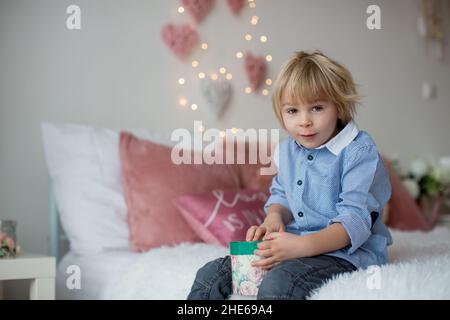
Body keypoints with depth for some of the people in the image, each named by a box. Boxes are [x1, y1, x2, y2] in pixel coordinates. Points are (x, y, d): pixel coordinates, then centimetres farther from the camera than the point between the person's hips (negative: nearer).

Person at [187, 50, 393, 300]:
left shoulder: (359, 152, -13)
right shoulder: (287, 150, 10)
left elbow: (355, 220, -20)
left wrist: (301, 246, -32)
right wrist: (274, 218, 1)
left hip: (344, 252, -7)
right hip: (293, 245, 7)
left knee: (277, 283, -36)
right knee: (211, 275, -3)